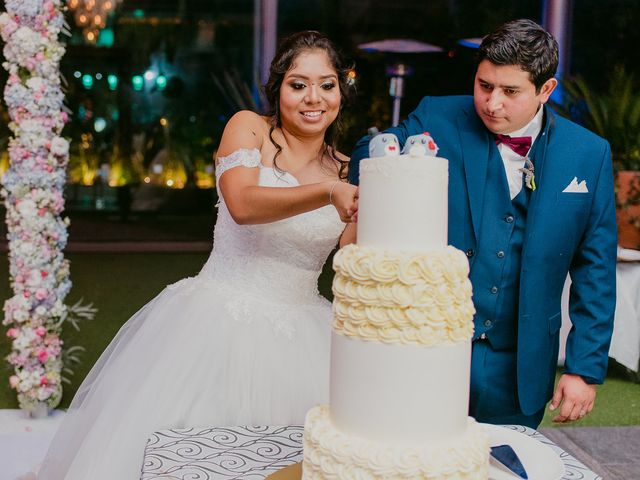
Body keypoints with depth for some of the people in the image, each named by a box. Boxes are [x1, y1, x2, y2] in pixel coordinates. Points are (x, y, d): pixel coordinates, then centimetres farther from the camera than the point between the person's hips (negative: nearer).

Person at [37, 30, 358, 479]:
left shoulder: (346, 170, 9)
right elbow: (242, 205, -22)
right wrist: (328, 193, -34)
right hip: (220, 319, -3)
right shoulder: (248, 128, -1)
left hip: (298, 333, 4)